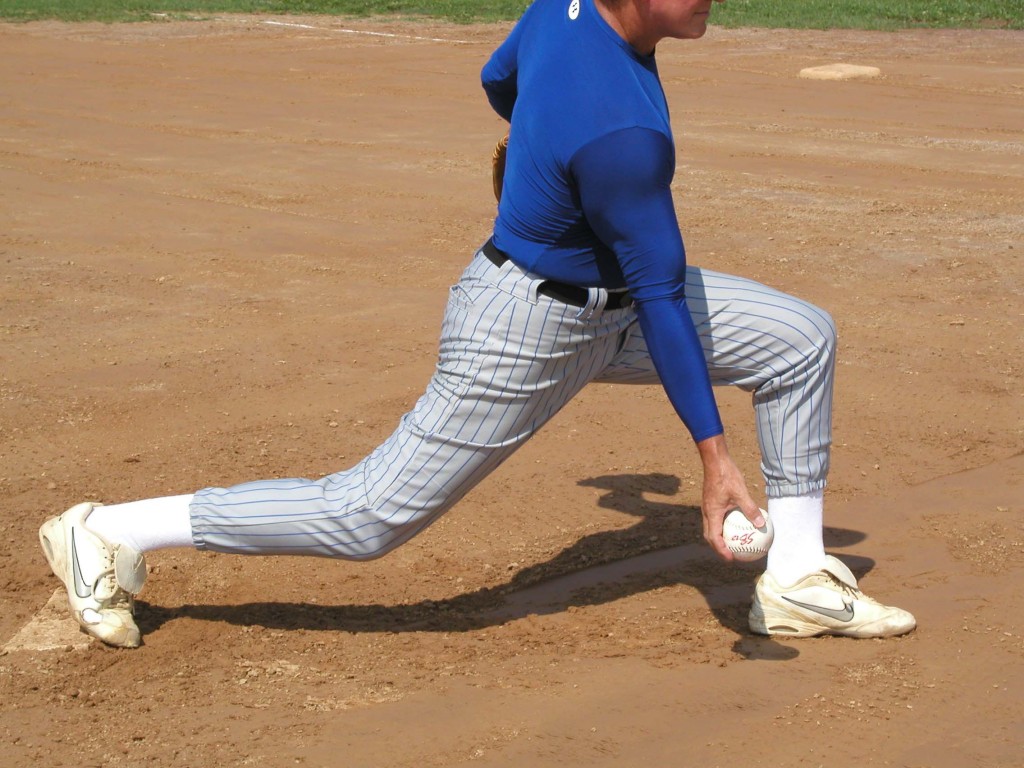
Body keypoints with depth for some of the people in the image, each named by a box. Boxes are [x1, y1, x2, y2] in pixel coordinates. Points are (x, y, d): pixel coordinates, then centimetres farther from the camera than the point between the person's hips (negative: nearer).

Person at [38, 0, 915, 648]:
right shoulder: (622, 129, -33)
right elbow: (659, 296, -28)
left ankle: (797, 582, 13)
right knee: (368, 517, 0)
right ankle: (111, 533, 14)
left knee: (802, 338, 5)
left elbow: (498, 81, 14)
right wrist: (713, 455, -21)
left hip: (604, 303, 10)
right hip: (525, 334, -10)